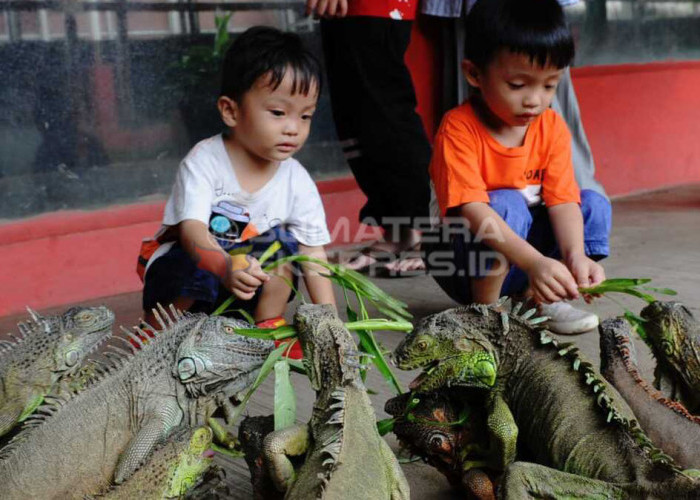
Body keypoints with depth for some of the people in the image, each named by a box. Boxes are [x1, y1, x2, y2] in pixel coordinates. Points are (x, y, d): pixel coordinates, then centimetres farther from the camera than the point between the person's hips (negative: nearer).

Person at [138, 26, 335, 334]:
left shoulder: (298, 183, -11)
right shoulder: (205, 161, -21)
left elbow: (313, 255, -11)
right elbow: (192, 228, -33)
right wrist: (226, 268, -54)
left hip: (247, 292, 4)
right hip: (187, 259, -3)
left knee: (282, 242, -19)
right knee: (195, 264, -34)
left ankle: (269, 326, -3)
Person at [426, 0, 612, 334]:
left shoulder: (552, 128, -5)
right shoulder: (458, 129, -22)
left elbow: (562, 200, -12)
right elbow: (472, 208, -33)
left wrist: (576, 255, -33)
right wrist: (534, 262, -45)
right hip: (467, 266, -6)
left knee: (594, 204, -7)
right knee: (507, 204, -31)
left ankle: (535, 300, -5)